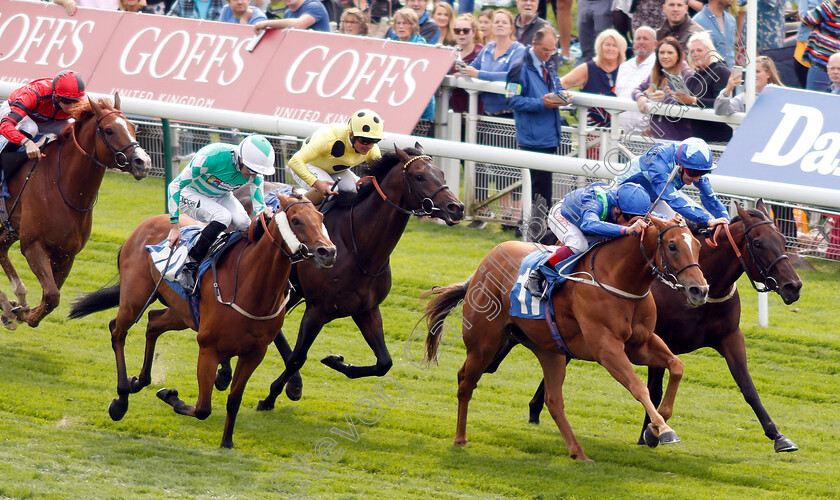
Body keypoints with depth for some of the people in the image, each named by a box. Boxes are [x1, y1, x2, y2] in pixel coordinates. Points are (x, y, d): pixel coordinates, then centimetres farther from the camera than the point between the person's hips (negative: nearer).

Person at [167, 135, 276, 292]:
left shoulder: (255, 175, -20)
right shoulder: (210, 157, -36)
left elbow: (259, 208, -10)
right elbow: (175, 185, -26)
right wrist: (174, 227, -26)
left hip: (221, 196, 5)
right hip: (191, 195, -5)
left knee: (245, 225, -22)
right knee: (223, 217, -33)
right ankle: (187, 269, -25)